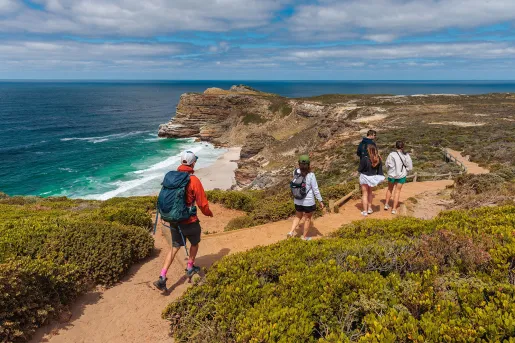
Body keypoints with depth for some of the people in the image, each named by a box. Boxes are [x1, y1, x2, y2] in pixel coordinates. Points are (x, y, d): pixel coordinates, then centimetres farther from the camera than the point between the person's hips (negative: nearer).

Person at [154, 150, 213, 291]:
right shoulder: (194, 180, -18)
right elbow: (202, 203, -13)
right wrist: (209, 213, 7)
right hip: (189, 221, -5)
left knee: (175, 247, 15)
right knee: (195, 243, 23)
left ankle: (162, 278, 6)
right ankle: (190, 269, 40)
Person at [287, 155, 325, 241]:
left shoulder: (296, 172, -11)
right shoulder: (311, 175, -22)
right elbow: (316, 190, -16)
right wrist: (321, 201, -4)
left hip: (297, 201, 4)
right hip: (308, 202, -4)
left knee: (298, 216, 27)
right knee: (308, 218, 18)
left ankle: (291, 232, 16)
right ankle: (305, 237, 31)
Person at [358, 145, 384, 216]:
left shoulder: (364, 159, -26)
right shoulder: (378, 159, -10)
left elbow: (360, 169, -16)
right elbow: (380, 170, -1)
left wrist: (359, 170, 7)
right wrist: (379, 178, 10)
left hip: (365, 177, -4)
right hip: (373, 177, 4)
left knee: (365, 194, 9)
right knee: (370, 192, 25)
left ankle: (365, 211, 13)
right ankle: (369, 209, 31)